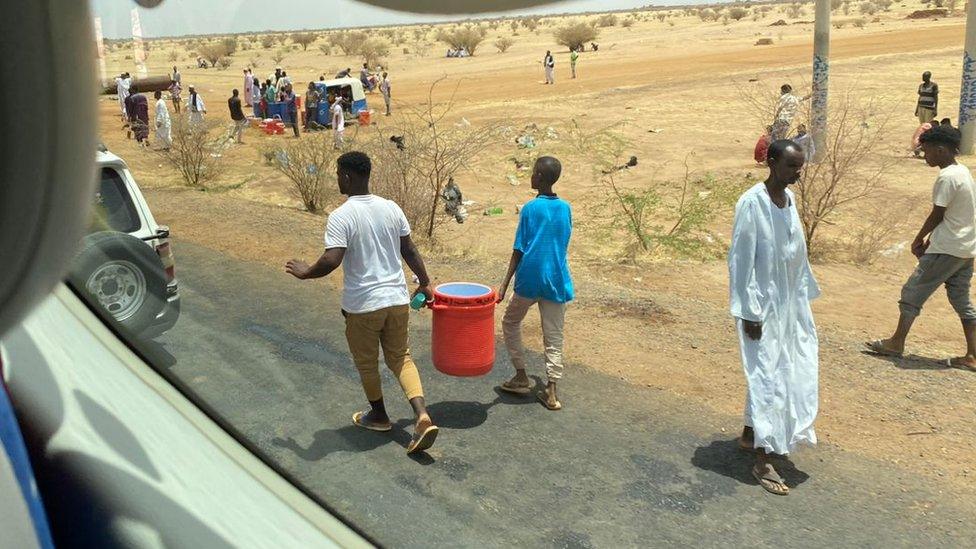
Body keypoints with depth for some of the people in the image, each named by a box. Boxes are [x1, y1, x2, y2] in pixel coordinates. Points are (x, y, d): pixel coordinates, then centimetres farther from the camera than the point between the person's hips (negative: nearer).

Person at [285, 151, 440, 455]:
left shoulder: (341, 216, -17)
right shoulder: (391, 208, 1)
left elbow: (331, 260, -25)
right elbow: (409, 251, 7)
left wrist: (305, 273, -6)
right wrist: (425, 284, 18)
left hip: (362, 304, -5)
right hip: (397, 299, 5)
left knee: (366, 363, 18)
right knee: (401, 358, 15)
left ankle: (378, 416, 36)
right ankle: (422, 416, -1)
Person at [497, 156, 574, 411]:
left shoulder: (530, 209, -9)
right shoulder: (566, 208, 4)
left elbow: (519, 250, -10)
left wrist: (505, 283, -7)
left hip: (530, 280, -4)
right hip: (557, 281, 4)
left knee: (511, 323, 18)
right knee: (554, 337, 8)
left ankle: (521, 377, 18)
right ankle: (551, 392, 4)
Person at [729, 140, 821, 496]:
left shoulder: (790, 199, 6)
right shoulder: (752, 203, -18)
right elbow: (741, 260, -19)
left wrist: (805, 295, 16)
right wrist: (749, 312, -19)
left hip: (790, 303, 9)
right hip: (763, 306, -9)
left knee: (792, 373, 17)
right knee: (767, 378, -5)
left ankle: (750, 435, 33)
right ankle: (763, 462, 4)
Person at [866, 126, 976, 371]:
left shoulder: (947, 177, -17)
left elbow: (937, 215, -14)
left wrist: (917, 241, 0)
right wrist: (930, 239, 13)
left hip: (947, 250, -9)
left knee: (913, 292, 2)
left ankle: (897, 342, 11)